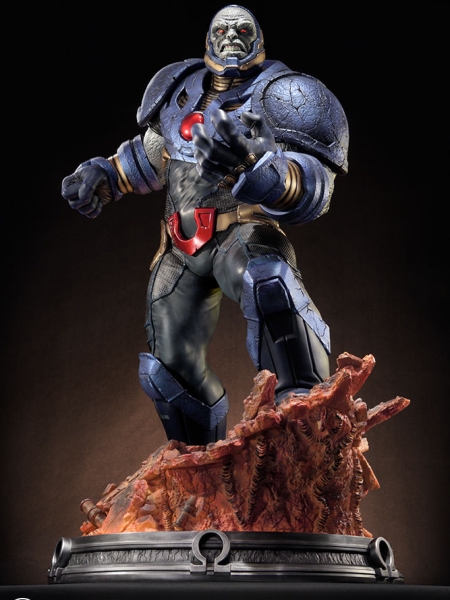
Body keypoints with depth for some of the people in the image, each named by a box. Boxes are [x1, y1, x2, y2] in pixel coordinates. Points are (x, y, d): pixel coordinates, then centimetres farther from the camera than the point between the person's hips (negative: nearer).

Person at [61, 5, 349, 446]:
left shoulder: (279, 95, -4)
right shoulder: (180, 88, 15)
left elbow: (312, 187, -22)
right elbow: (152, 153, 33)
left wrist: (256, 165, -42)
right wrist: (103, 178, 22)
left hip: (244, 231, -6)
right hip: (182, 247, 6)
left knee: (265, 277, -42)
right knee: (172, 363, 7)